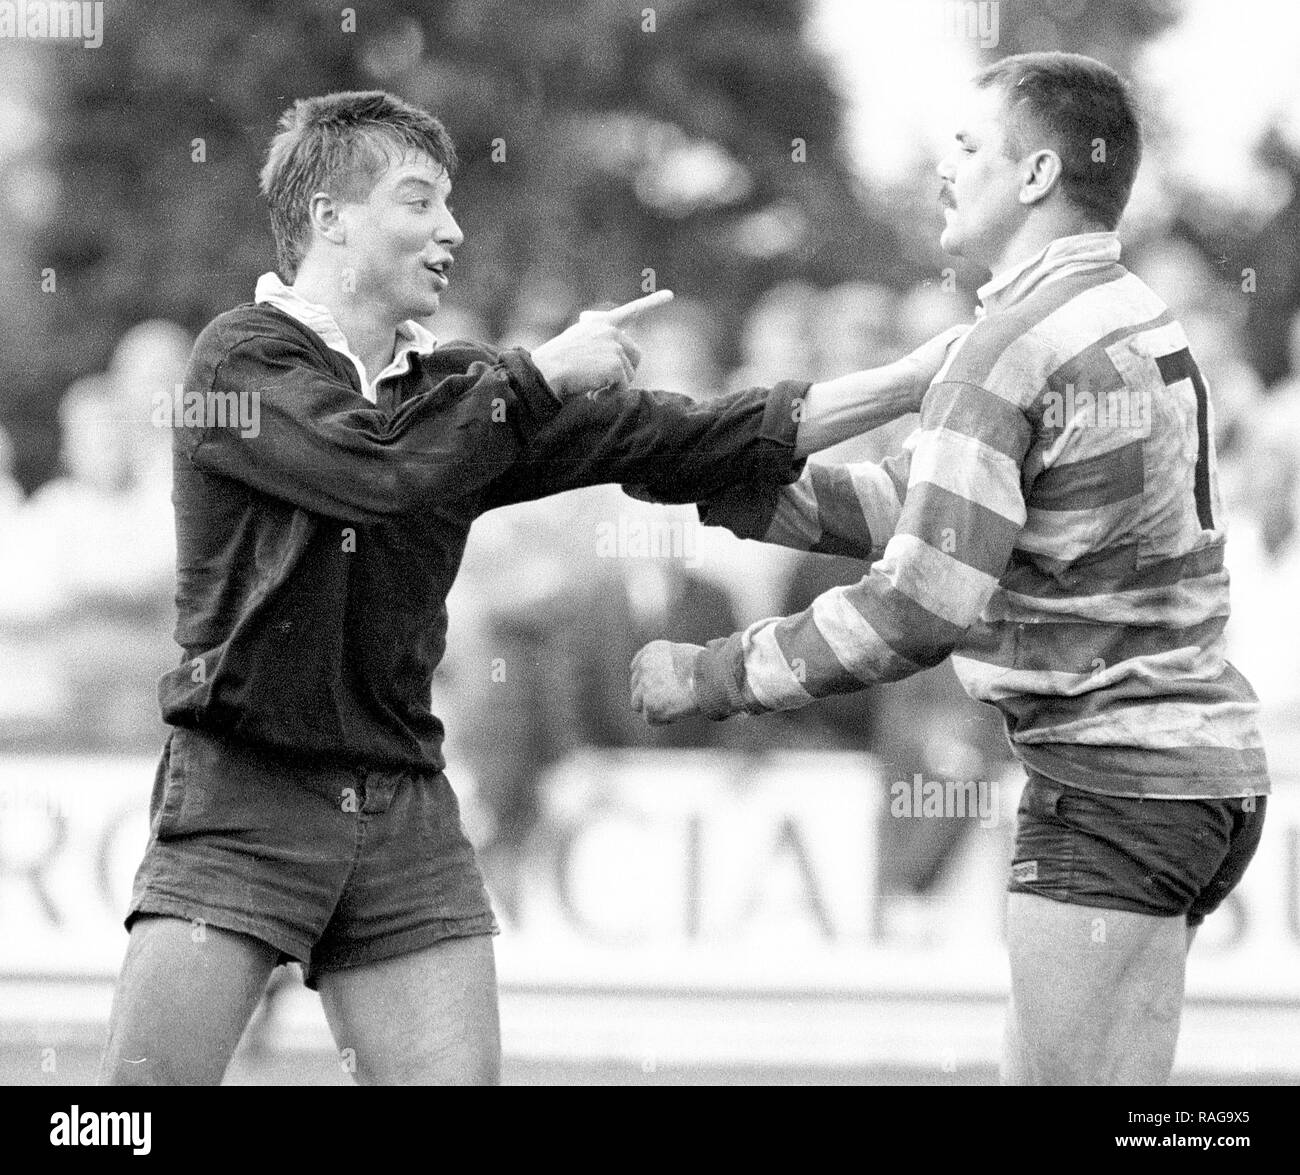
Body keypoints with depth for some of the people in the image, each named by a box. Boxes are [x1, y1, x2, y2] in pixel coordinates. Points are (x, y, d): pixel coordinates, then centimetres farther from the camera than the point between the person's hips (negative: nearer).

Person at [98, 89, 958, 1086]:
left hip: (406, 810, 6)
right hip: (244, 794, -6)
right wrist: (546, 371, -9)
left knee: (461, 1074, -2)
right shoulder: (243, 357, -5)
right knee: (148, 1080, -11)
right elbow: (386, 471, -22)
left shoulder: (451, 389, 12)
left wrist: (912, 381, 3)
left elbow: (678, 442, 8)